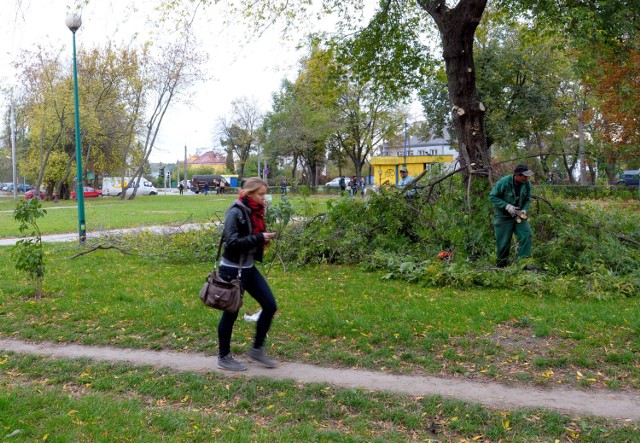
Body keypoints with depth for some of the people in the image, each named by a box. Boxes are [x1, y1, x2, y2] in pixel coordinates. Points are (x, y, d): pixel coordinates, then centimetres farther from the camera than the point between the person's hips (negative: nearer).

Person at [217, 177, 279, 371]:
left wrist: (264, 238, 0)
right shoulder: (235, 212, -18)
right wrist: (259, 238, -25)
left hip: (249, 268, 8)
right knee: (231, 313, 5)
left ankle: (257, 349, 21)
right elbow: (232, 241, -24)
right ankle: (224, 357, 24)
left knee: (270, 306, 6)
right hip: (232, 269, -8)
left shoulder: (254, 211, 7)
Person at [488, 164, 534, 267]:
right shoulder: (503, 182, -20)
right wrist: (507, 206, -23)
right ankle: (501, 262, 23)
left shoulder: (527, 184, -5)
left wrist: (524, 210, -13)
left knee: (527, 235, -11)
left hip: (518, 216, 4)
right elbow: (492, 197, -16)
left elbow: (527, 200, 7)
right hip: (503, 216, -4)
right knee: (503, 241, 1)